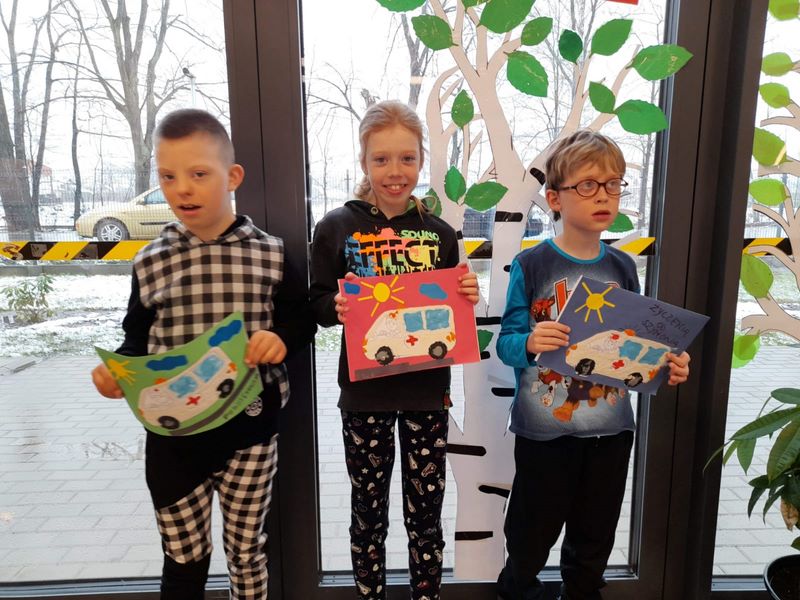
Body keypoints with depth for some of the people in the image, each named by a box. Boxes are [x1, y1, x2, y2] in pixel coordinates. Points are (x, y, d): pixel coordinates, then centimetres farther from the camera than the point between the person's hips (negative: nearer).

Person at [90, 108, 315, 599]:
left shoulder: (269, 254, -6)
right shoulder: (151, 262, -2)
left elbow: (302, 319, 0)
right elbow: (138, 337, 7)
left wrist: (282, 338, -21)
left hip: (250, 428, -1)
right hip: (173, 433, 1)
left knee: (248, 551, 19)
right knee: (183, 560, 18)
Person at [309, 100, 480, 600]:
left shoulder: (439, 233, 1)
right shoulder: (337, 228, -5)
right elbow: (317, 304, -1)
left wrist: (468, 297, -12)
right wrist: (337, 306, -22)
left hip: (427, 391, 1)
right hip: (364, 392, -1)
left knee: (426, 510, 14)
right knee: (368, 510, 16)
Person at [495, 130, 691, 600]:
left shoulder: (623, 267, 2)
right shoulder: (530, 266, -11)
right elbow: (506, 343, -11)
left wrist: (666, 366, -9)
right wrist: (529, 343, -32)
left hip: (611, 428, 4)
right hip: (545, 429, -3)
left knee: (594, 541, 21)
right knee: (533, 535, 15)